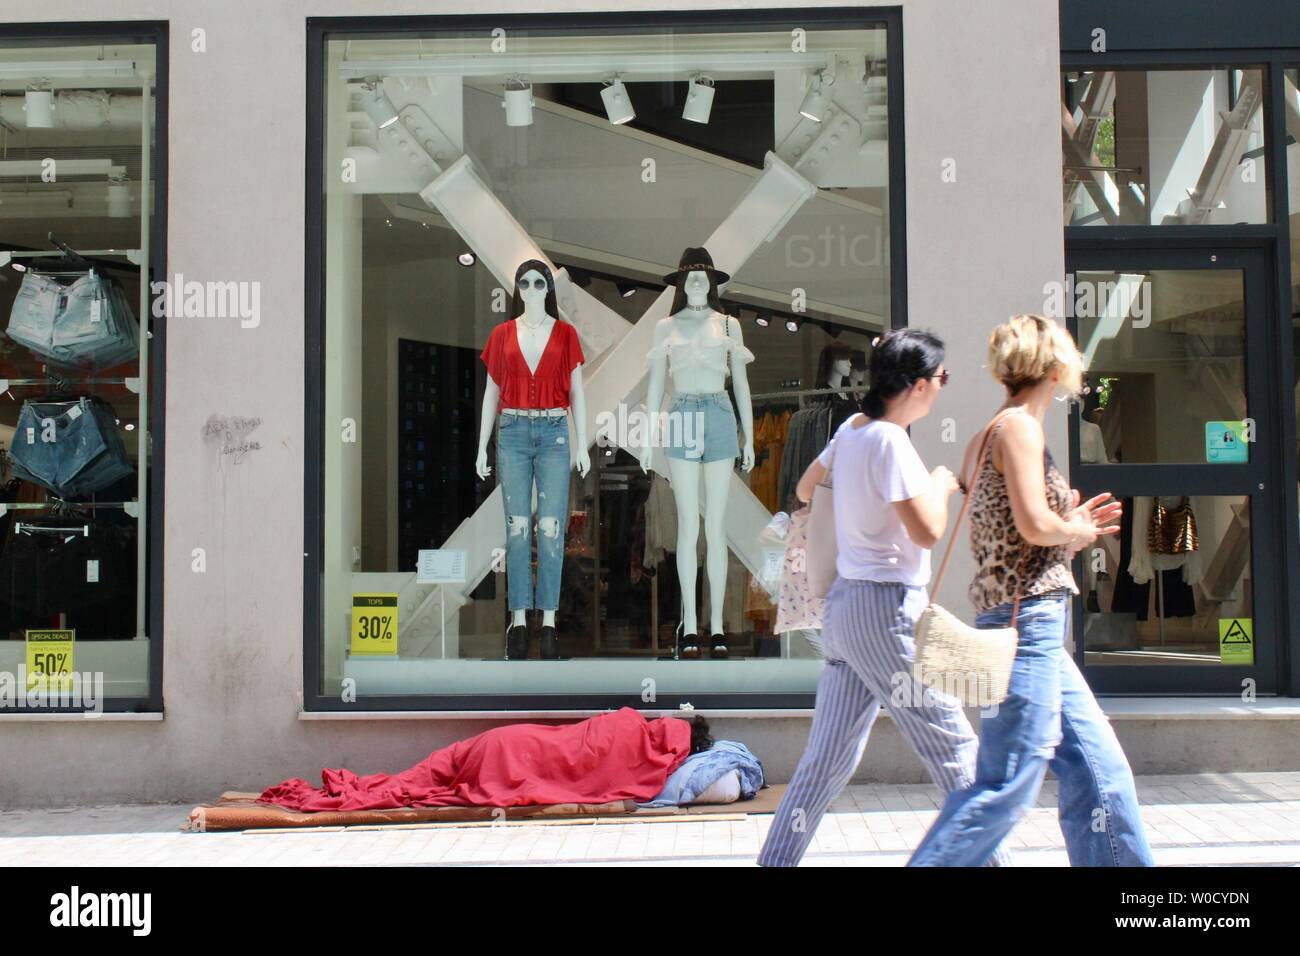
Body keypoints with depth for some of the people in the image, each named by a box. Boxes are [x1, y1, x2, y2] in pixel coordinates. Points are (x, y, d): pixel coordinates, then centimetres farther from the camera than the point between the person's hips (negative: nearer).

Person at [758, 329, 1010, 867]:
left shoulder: (851, 429, 9)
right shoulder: (889, 440, -16)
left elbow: (804, 489, 24)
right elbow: (928, 532, -19)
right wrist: (940, 486, 0)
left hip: (845, 601, 9)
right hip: (887, 608, -9)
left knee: (828, 758, 11)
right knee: (954, 747, 1)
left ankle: (776, 859, 13)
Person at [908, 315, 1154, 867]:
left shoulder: (987, 436, 18)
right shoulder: (1018, 426, -10)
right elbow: (1034, 525, -20)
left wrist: (1071, 529, 18)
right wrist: (1075, 532, 0)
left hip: (1032, 627, 10)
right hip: (1028, 619, -10)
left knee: (1100, 769, 12)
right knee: (1006, 789, -7)